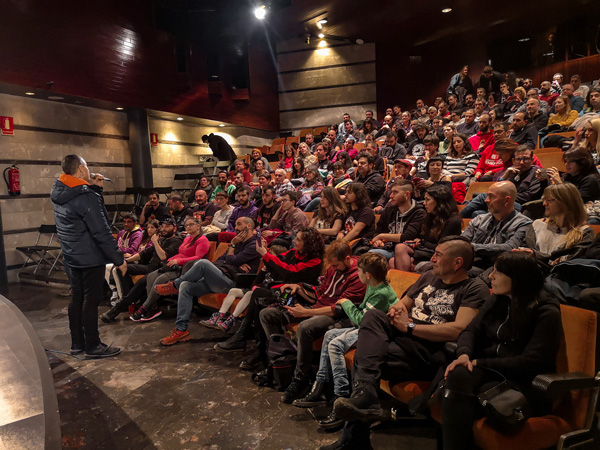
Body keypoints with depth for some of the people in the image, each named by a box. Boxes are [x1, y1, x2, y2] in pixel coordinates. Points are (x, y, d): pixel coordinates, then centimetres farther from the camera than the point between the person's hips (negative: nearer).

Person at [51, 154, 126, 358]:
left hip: (73, 257, 9)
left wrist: (95, 189, 6)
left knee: (77, 299, 16)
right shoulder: (85, 196, -21)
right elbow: (101, 232, -22)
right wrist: (118, 259, -17)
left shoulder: (60, 194, 6)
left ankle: (77, 343, 27)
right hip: (91, 257, -9)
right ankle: (93, 347, 10)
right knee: (91, 301, 0)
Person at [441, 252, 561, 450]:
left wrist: (480, 363, -16)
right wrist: (464, 354, -14)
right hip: (490, 371, 5)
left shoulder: (547, 313, -7)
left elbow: (531, 361, -15)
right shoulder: (497, 301, 13)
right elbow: (471, 331, 9)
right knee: (458, 375, -30)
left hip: (526, 382, -4)